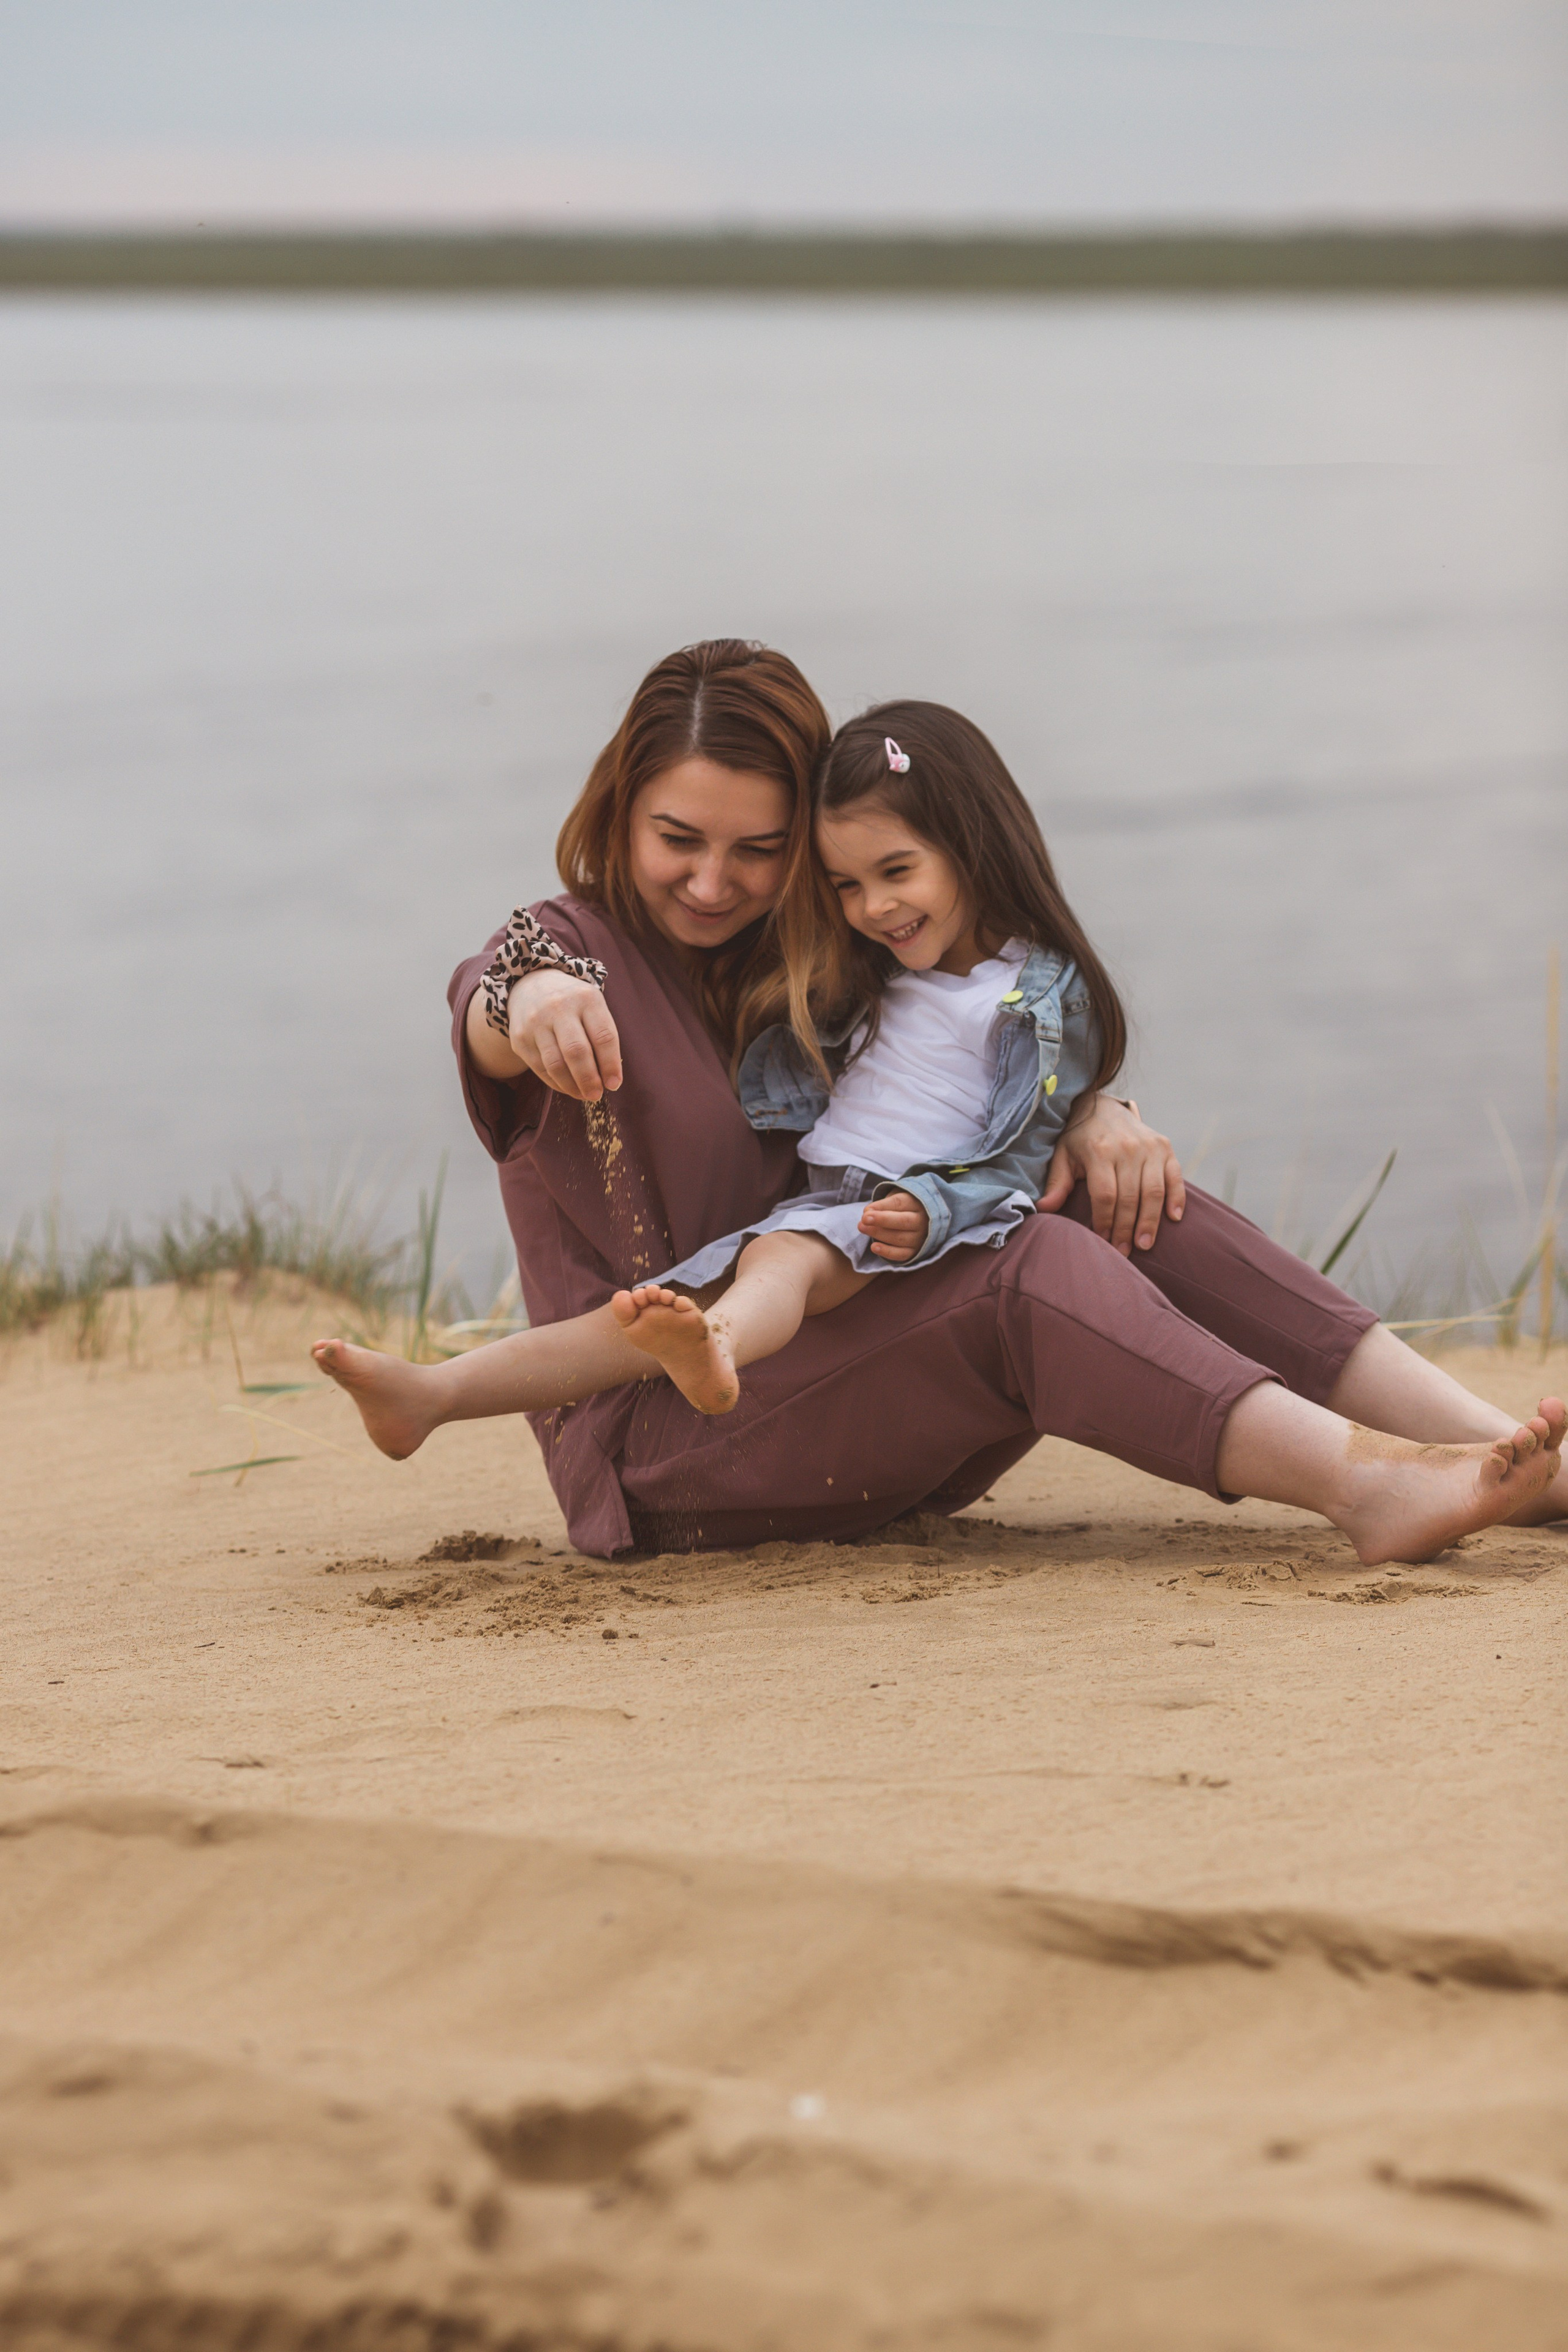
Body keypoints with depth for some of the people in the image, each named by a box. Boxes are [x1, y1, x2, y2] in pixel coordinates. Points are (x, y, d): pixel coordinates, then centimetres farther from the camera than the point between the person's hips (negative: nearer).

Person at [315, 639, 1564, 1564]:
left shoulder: (821, 967, 16)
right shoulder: (581, 954, -3)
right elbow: (491, 1009, -28)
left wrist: (1097, 1117, -13)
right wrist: (530, 1001, -53)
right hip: (650, 1449, -6)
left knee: (1116, 1200, -15)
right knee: (1027, 1270, -28)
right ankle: (1370, 1487, -48)